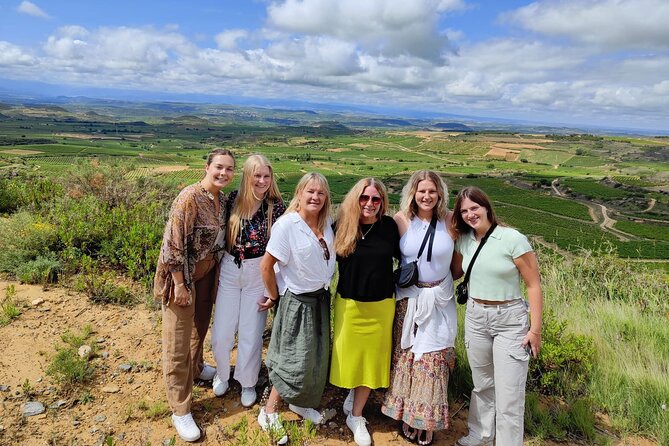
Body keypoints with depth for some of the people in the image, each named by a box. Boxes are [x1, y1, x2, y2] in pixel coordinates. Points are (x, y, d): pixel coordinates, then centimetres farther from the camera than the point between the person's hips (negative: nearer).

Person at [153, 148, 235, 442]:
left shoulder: (223, 199, 2)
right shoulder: (189, 198, -23)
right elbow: (174, 244, -23)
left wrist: (216, 272, 16)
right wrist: (179, 284, -21)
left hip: (207, 274, 8)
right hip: (182, 276, -7)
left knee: (201, 325, 26)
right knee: (178, 343, 2)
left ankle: (196, 367, 53)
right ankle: (180, 410, 14)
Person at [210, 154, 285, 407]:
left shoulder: (277, 206, -10)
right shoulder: (233, 199, -4)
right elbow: (222, 233, 7)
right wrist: (219, 262, 5)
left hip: (259, 274, -2)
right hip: (229, 270, 2)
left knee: (251, 334, 8)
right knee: (221, 332, 7)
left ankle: (248, 382, 33)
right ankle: (222, 373, 38)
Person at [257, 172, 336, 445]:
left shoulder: (327, 223, -1)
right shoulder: (287, 225, -21)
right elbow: (266, 266, -17)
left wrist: (325, 286, 10)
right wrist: (274, 297, -8)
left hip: (321, 298, 7)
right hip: (297, 301, -7)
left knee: (316, 357, 16)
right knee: (297, 361, -1)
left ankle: (300, 403, 38)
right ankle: (269, 414, 18)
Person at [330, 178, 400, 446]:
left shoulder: (389, 226, -8)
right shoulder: (342, 225, -11)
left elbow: (401, 255, 4)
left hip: (381, 305, 1)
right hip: (349, 303, -1)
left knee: (371, 358, 12)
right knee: (350, 354, 14)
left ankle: (356, 416, 31)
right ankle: (354, 394, 45)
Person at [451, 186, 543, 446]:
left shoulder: (513, 239, -15)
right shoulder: (463, 240, 1)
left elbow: (533, 285, -11)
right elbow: (454, 273, 15)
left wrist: (535, 329, -11)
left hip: (510, 320, -5)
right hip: (475, 317, 5)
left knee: (508, 392, 1)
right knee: (482, 384, 20)